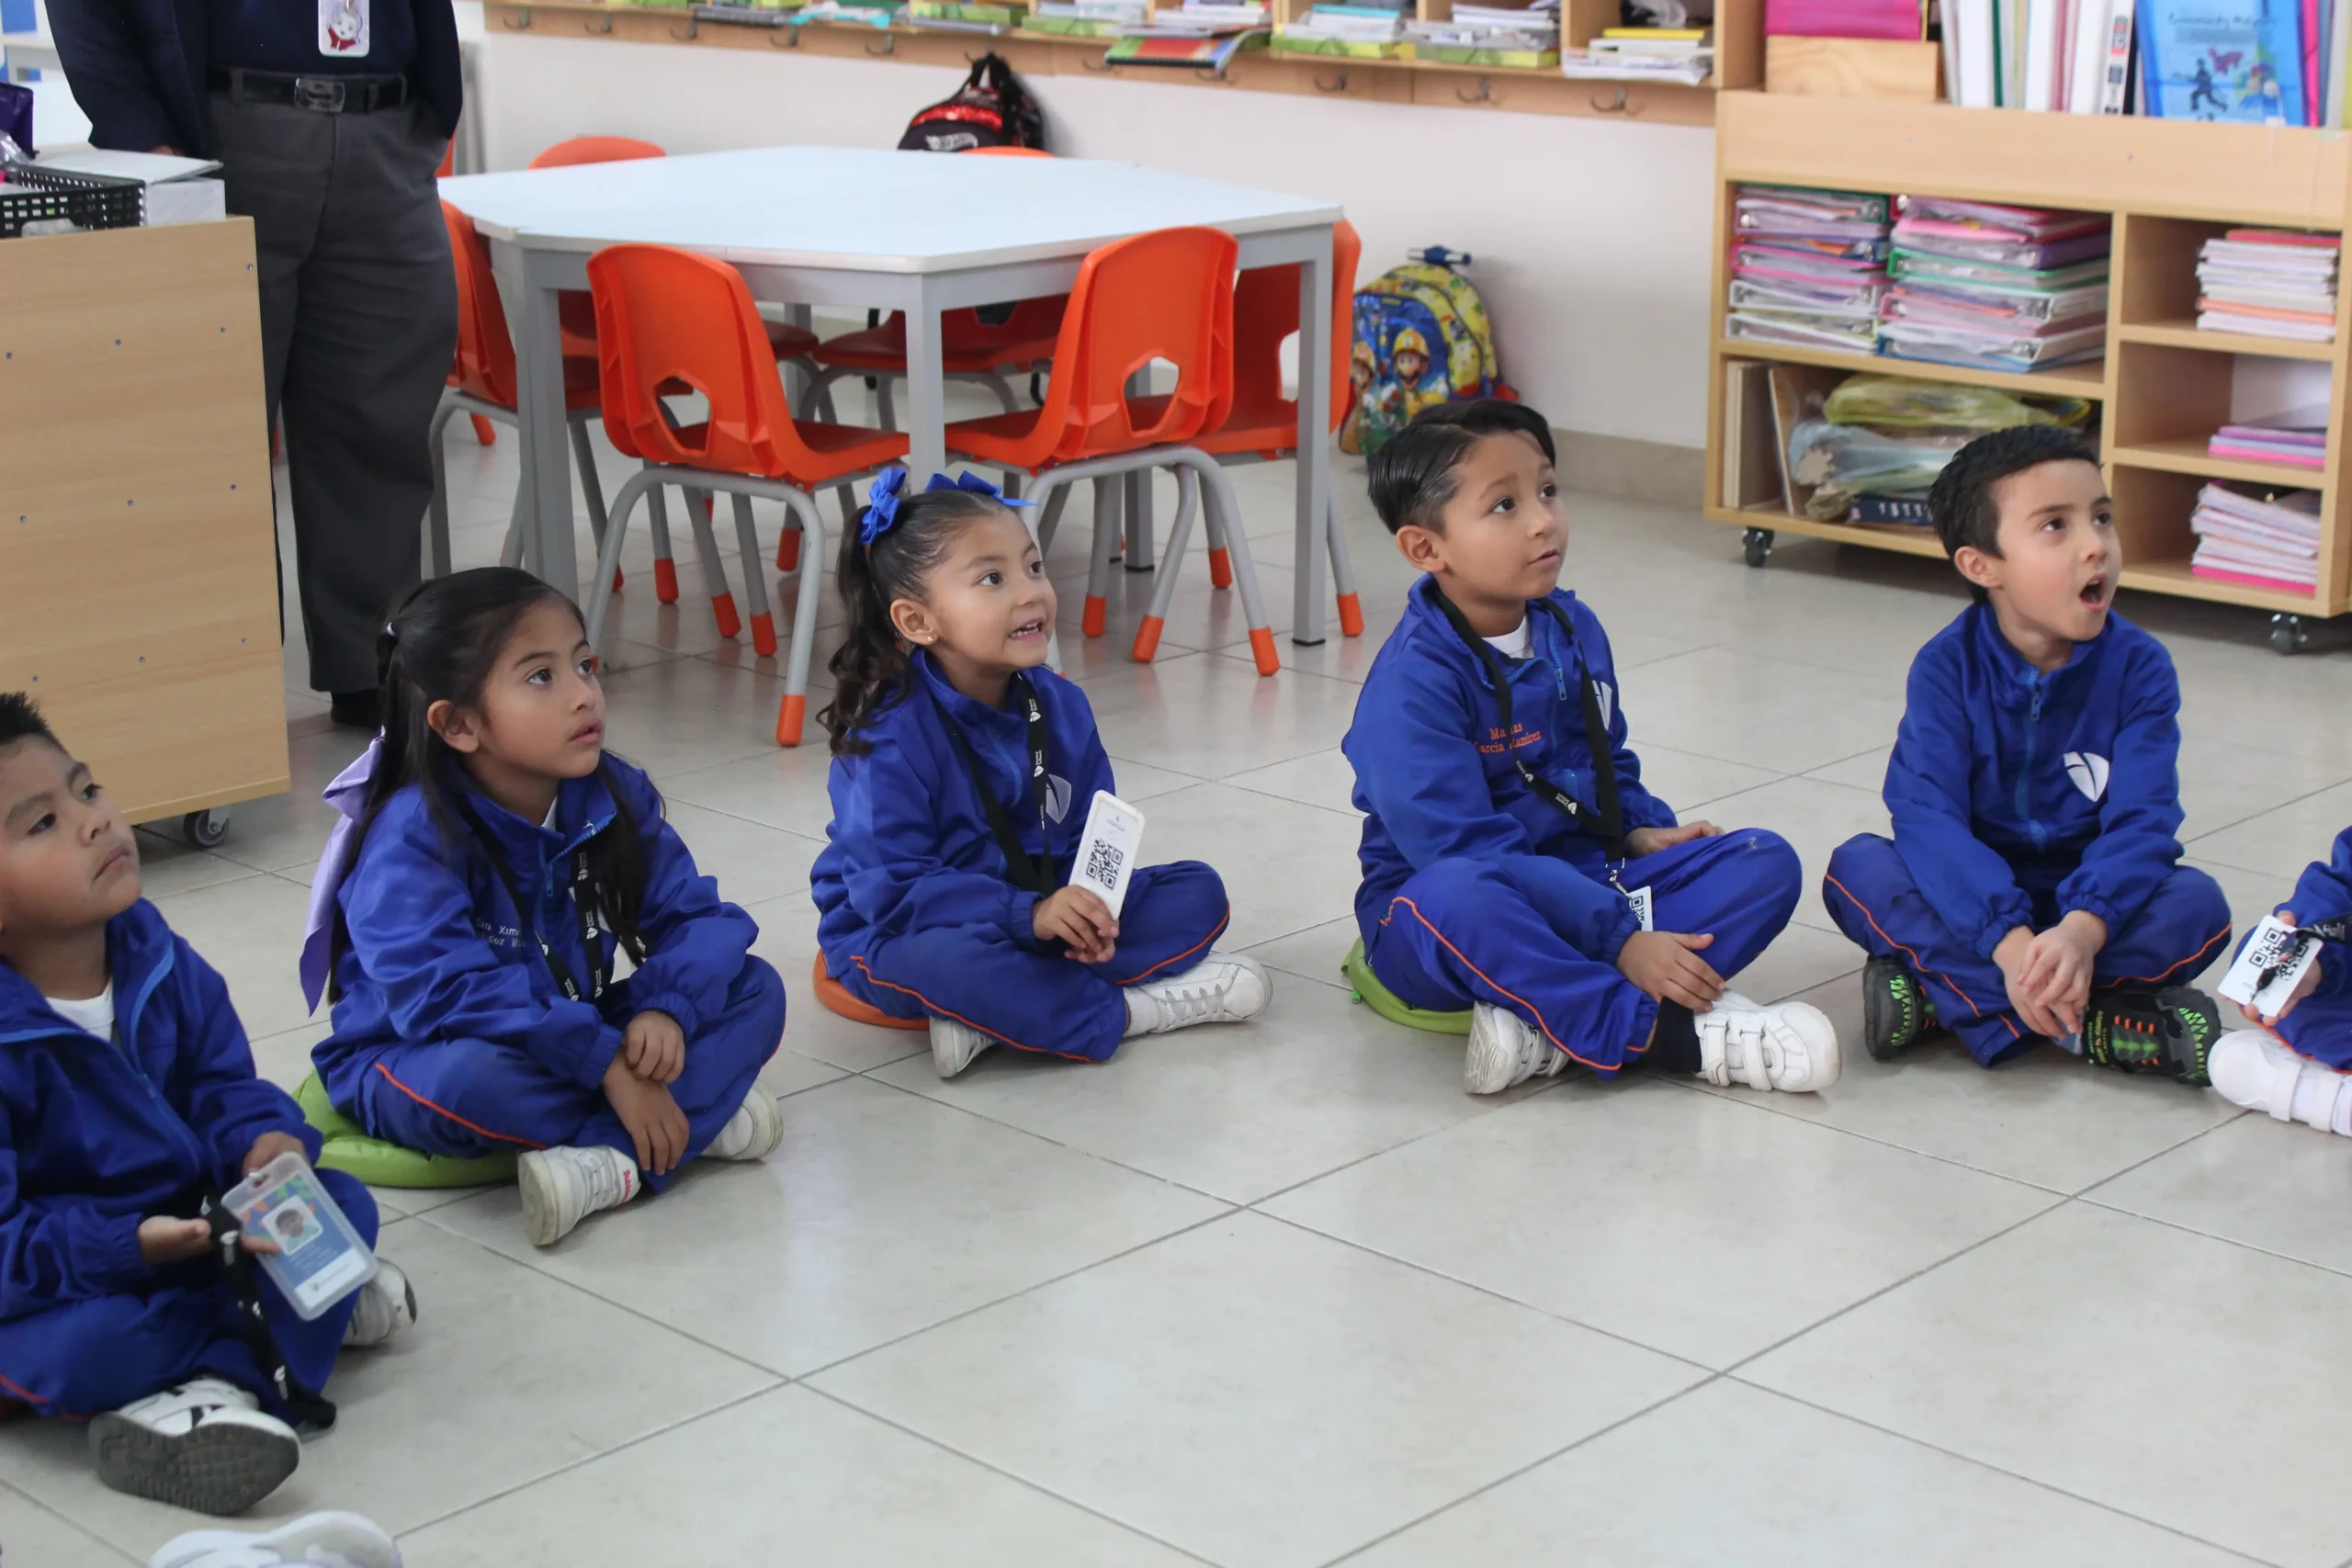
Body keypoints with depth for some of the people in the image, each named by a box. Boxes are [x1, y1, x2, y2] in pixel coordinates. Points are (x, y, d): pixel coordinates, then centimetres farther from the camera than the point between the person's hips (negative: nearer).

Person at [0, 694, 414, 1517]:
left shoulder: (159, 961, -6)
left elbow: (223, 1084, 3)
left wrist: (267, 1142, -19)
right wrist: (132, 1244, -34)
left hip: (191, 1225, 7)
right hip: (67, 1277, -7)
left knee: (344, 1202, -6)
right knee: (77, 1347, -36)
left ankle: (215, 1384, -20)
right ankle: (290, 1313, -10)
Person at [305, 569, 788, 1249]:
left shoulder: (615, 797, -5)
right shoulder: (414, 835, -24)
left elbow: (698, 915, -7)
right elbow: (446, 989, -35)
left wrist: (666, 1009, -30)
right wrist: (607, 1064, -38)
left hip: (573, 1036, 6)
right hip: (415, 1063, -6)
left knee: (756, 989, -9)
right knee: (479, 1077, -41)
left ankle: (616, 1166, -30)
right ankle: (701, 1117, -23)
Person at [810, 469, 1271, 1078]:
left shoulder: (1060, 706, -2)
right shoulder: (890, 738, -22)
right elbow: (895, 891, -25)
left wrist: (1087, 906, -22)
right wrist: (1029, 914, -34)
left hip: (1041, 913, 7)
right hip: (899, 938, -7)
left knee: (1198, 892, -5)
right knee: (947, 961, -42)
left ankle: (990, 1017, -23)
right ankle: (1123, 1012, -20)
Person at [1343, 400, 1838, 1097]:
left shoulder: (1573, 629, 6)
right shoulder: (1412, 679, -20)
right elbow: (1467, 850, -26)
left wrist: (1641, 831, -2)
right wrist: (1622, 942, -29)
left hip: (1580, 882, 8)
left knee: (1764, 862, -11)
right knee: (1457, 898, -42)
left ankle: (1552, 1027, -30)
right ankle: (1668, 1035, -32)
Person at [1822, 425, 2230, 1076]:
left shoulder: (2139, 667, -11)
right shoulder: (1947, 667, -14)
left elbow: (2142, 820, -20)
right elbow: (1926, 812, -24)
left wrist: (2082, 931, -40)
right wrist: (2009, 942, -40)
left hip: (2090, 894, 1)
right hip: (1975, 888, 0)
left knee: (2196, 906, -27)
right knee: (1859, 870, -28)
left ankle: (1943, 988, -25)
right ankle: (2094, 1023, -31)